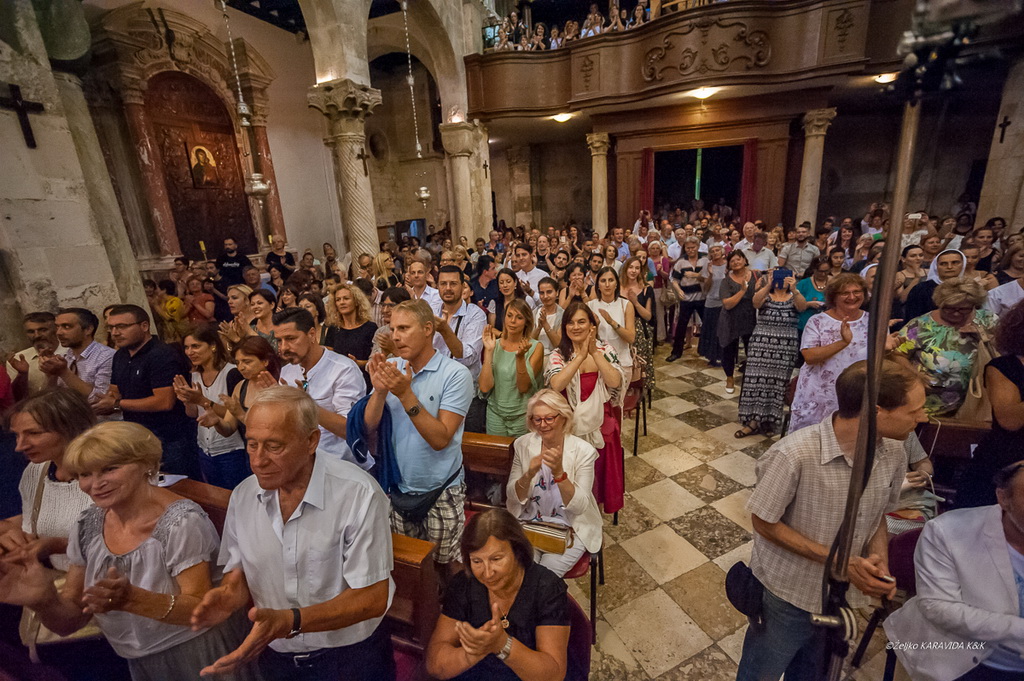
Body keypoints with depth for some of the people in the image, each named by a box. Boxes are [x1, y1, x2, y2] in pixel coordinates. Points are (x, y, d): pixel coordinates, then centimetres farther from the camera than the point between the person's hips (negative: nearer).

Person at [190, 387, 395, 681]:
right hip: (275, 656, 4)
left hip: (350, 656, -4)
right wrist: (230, 595, -20)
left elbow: (373, 597, -23)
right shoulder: (242, 496, -8)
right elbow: (239, 571, 2)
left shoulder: (358, 494, -27)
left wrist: (290, 621, -33)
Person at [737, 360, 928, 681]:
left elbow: (878, 513, 4)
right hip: (788, 596, -5)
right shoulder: (794, 455, -33)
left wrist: (879, 560, -14)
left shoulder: (894, 453, -13)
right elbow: (764, 523, -20)